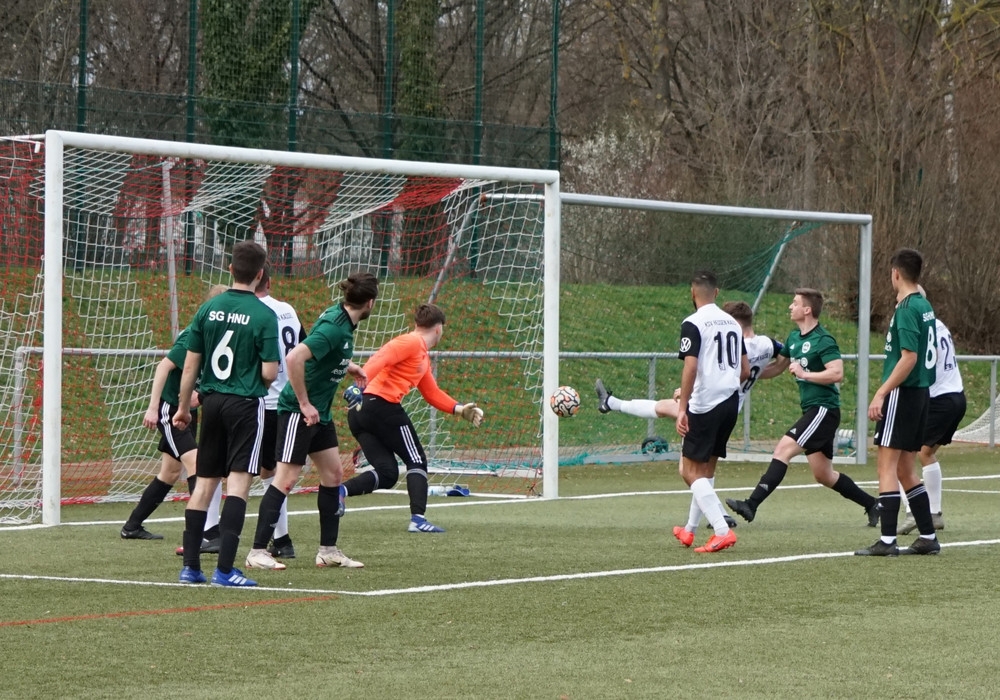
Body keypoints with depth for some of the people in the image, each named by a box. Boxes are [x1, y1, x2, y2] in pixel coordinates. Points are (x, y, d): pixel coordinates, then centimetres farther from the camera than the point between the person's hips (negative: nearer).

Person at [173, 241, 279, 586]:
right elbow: (269, 373, -12)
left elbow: (190, 365, 5)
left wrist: (184, 407, 15)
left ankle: (190, 565, 13)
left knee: (205, 481, 12)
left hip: (212, 401, 5)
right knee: (238, 482, -5)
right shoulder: (264, 315, -9)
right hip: (245, 403, -5)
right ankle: (224, 568, -13)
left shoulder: (208, 309, 3)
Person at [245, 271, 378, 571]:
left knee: (333, 473, 12)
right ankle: (258, 551, -8)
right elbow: (294, 358, -33)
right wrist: (304, 404, -26)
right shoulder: (334, 327, -23)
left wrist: (348, 366, 17)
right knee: (286, 478, -10)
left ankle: (328, 550, 19)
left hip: (320, 412, 10)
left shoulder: (343, 322, 6)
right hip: (298, 411, -10)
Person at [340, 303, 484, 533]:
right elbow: (380, 359, -18)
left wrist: (459, 409, 26)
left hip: (360, 411, 9)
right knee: (416, 461, 1)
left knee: (387, 474, 6)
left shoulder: (423, 357, 27)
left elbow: (432, 394, 34)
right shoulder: (412, 342, -4)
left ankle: (339, 490, -15)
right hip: (383, 406, -9)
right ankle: (418, 518, -8)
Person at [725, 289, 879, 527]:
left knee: (783, 449, -18)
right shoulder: (794, 338, 13)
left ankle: (751, 505, -23)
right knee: (823, 474, 12)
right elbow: (778, 366, 25)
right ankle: (872, 504, 24)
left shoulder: (823, 340, -14)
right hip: (811, 410, 10)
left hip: (824, 409, -10)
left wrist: (803, 373, -19)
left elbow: (837, 373, -24)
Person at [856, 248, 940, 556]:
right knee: (905, 469, 14)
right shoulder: (925, 306, 13)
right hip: (921, 392, 9)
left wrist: (881, 393, -21)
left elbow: (909, 357, -21)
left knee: (887, 464, -8)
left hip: (902, 393, -9)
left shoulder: (906, 309, -15)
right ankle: (928, 537, 16)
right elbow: (931, 354, 19)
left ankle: (887, 540, -12)